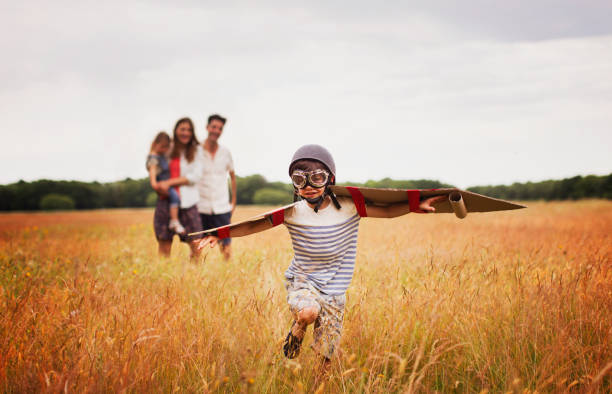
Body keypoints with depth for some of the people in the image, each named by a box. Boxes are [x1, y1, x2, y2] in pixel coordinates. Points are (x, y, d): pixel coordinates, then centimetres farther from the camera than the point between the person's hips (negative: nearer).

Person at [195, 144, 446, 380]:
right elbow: (253, 226, -4)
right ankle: (297, 328, 1)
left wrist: (416, 206, -19)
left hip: (333, 291, 1)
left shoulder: (348, 207, -10)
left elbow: (387, 211, -4)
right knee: (309, 312, -35)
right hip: (301, 282, -1)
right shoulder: (292, 213, -10)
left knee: (326, 358, 2)